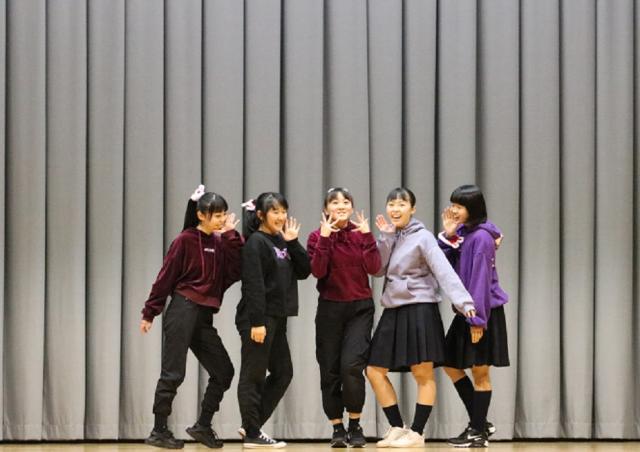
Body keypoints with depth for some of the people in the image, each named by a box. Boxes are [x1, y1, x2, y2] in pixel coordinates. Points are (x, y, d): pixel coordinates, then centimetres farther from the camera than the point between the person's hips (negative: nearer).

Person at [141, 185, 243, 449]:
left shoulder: (220, 243, 11)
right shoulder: (185, 240, -6)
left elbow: (234, 274, -2)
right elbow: (165, 278, -4)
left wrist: (231, 237, -5)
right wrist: (150, 313, -3)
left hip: (204, 317, 7)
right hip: (183, 311, -7)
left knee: (223, 372, 3)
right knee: (173, 374, -5)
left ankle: (202, 427, 13)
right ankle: (159, 432, 3)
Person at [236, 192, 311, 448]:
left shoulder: (281, 242, 14)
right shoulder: (256, 242, -10)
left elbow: (304, 271, 8)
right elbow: (253, 284, -17)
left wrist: (293, 242, -1)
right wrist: (256, 322, -22)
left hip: (277, 319, 9)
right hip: (258, 318, -9)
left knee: (283, 373, 11)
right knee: (253, 376, -2)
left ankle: (251, 425, 17)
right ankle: (252, 434, 4)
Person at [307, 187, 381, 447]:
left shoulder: (360, 234, 4)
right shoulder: (318, 236, 1)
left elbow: (374, 268, -8)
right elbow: (318, 271, -14)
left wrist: (367, 236, -14)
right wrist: (325, 237, -19)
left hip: (360, 308, 0)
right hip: (330, 309, 0)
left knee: (352, 365, -17)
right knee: (330, 371, 3)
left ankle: (355, 425, -1)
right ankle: (337, 428, 15)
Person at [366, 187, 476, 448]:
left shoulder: (422, 237, -7)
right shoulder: (390, 236, 13)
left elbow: (443, 270, -18)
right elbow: (378, 270, 2)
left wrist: (462, 300, -31)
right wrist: (386, 237, -7)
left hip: (419, 309, -7)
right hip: (393, 311, 7)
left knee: (423, 374, -4)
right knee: (375, 371, 5)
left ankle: (416, 433, 1)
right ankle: (397, 428, 14)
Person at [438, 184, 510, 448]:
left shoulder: (481, 237, -16)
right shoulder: (462, 233, 8)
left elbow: (481, 280, -19)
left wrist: (477, 319, -20)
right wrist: (447, 237, -5)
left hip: (483, 313, -9)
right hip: (466, 311, 9)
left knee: (479, 372, 0)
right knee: (451, 365, 13)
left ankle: (479, 433, 9)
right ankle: (479, 423, 21)